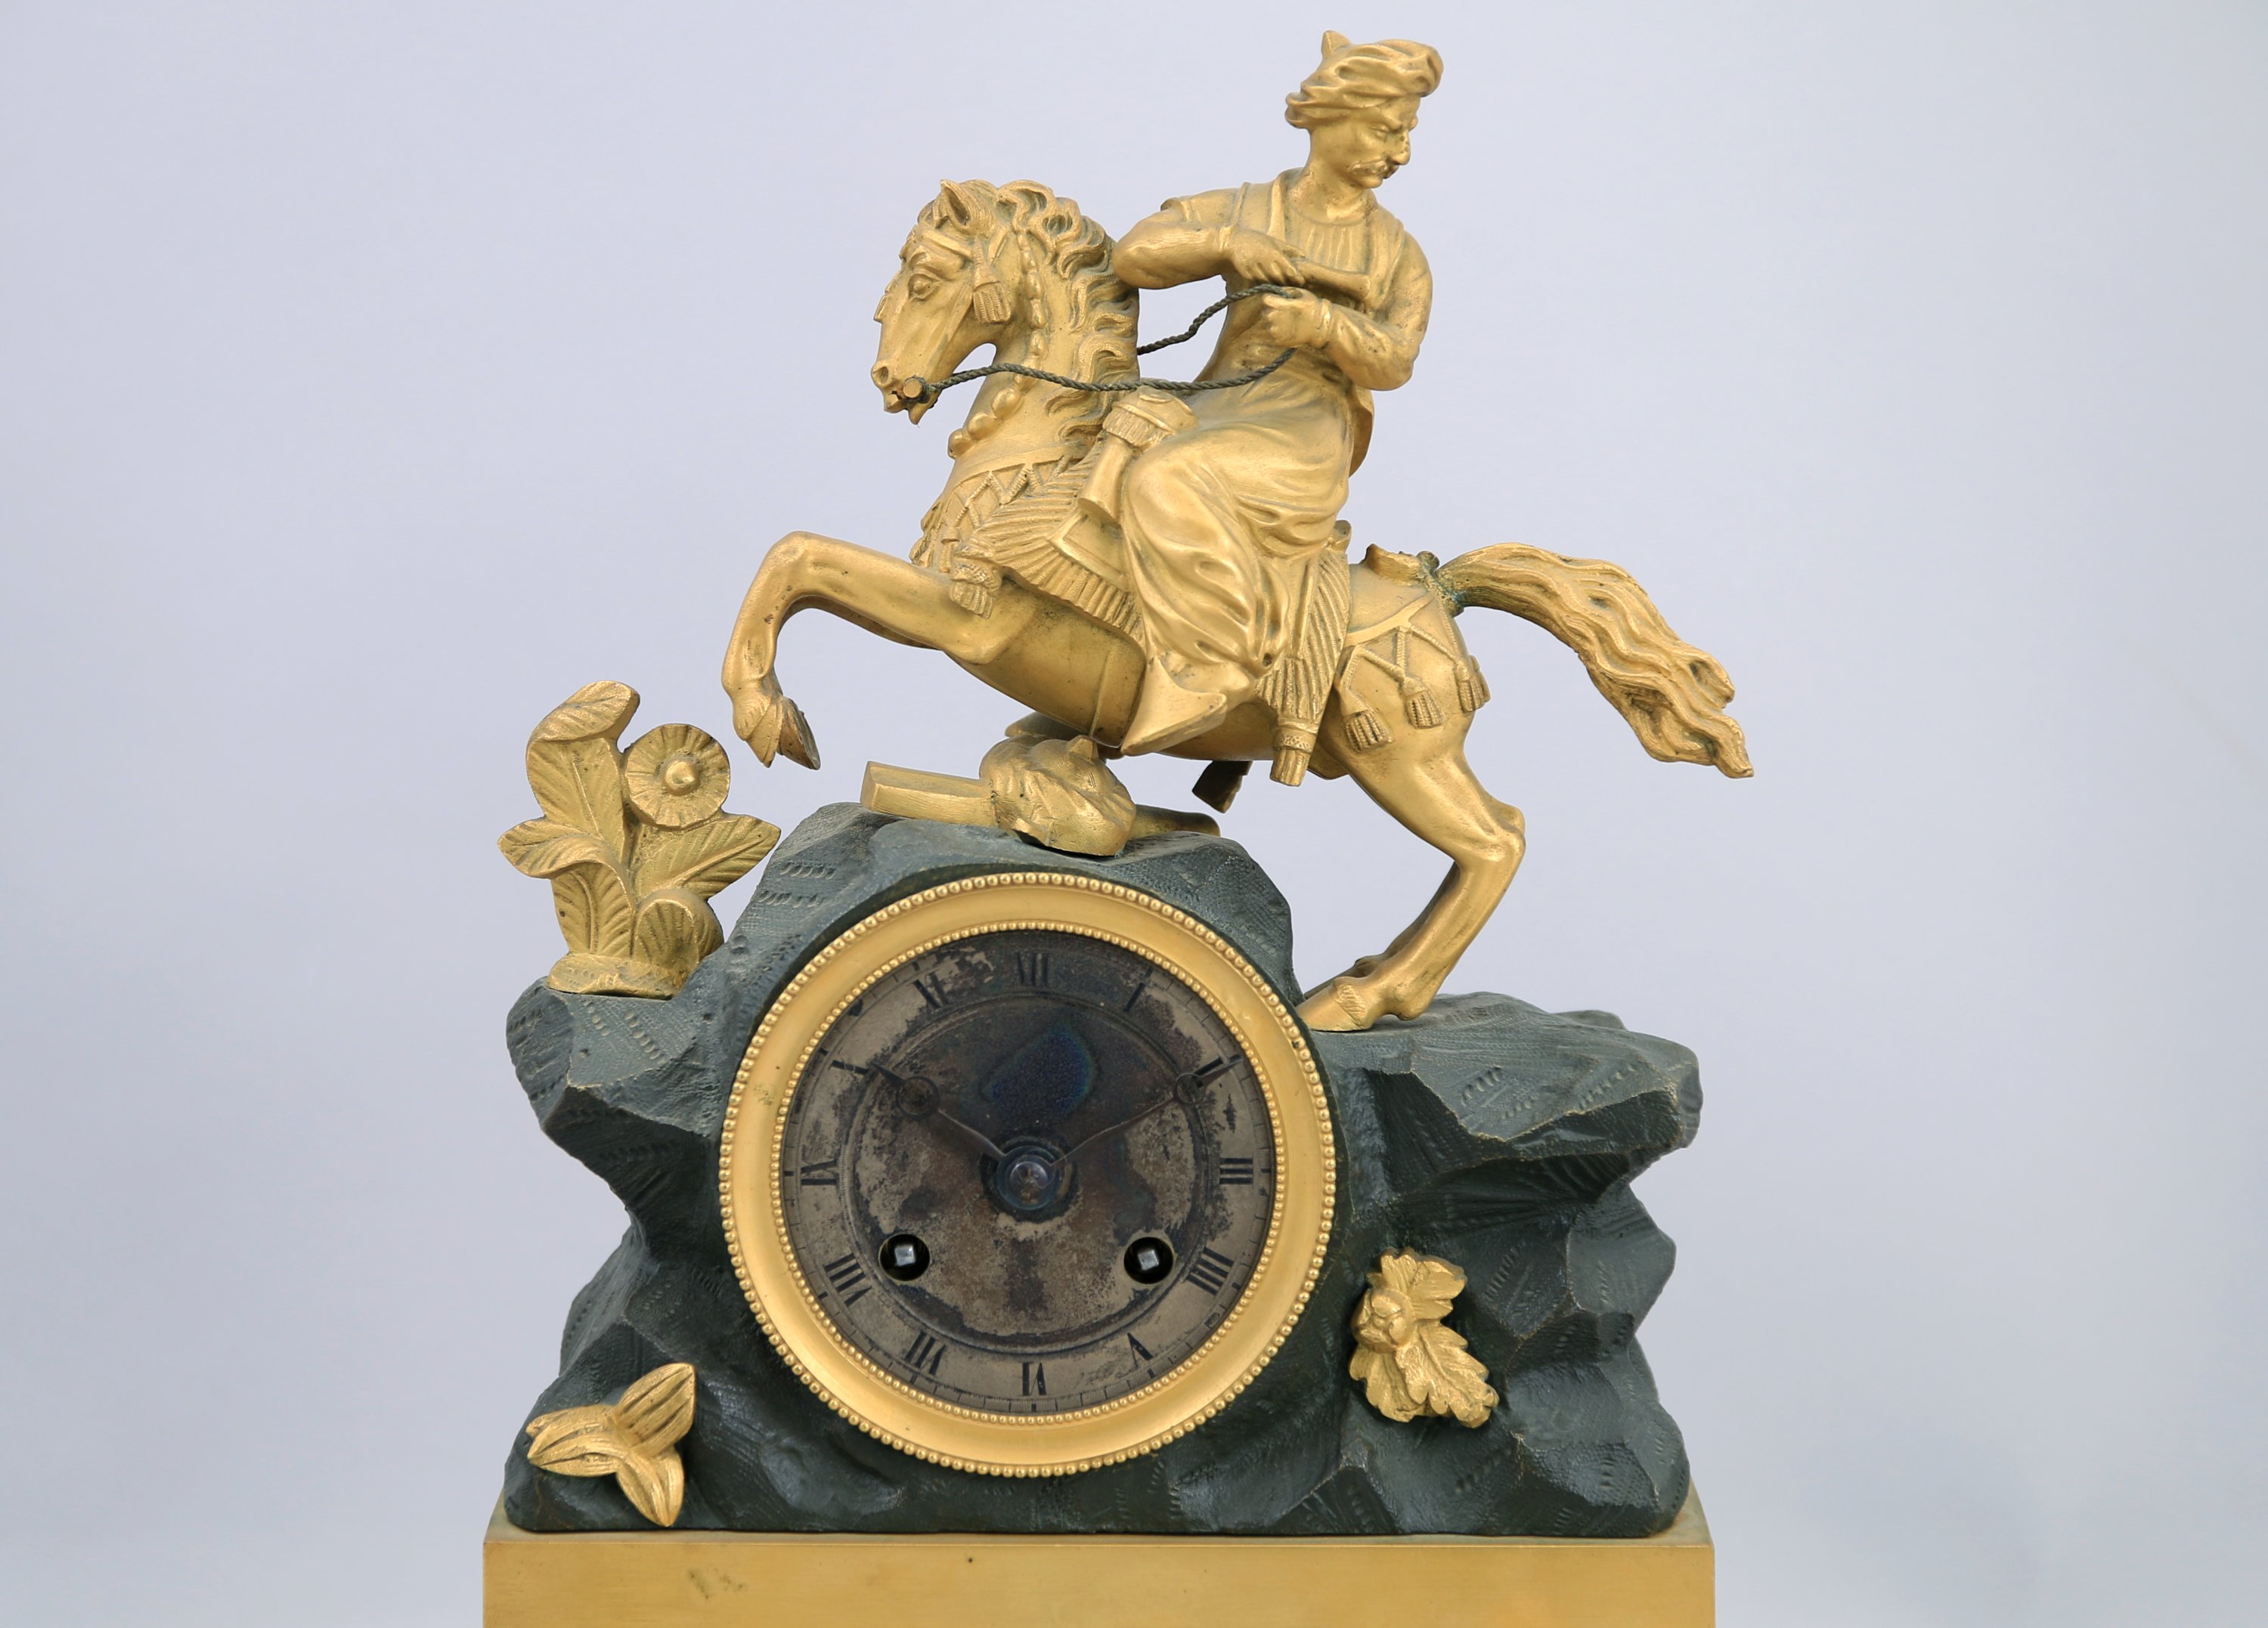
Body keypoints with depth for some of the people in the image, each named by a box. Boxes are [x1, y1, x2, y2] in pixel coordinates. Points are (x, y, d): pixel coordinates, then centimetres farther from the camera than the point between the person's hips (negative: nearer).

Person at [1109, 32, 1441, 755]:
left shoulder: (1399, 254, 9)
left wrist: (1324, 323, -25)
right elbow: (1134, 254, -2)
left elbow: (1393, 362, -4)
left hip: (1310, 432, -5)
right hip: (1222, 411, 5)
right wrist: (1225, 244, -20)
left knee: (1169, 483, -31)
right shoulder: (1244, 210, 9)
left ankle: (1218, 665, -28)